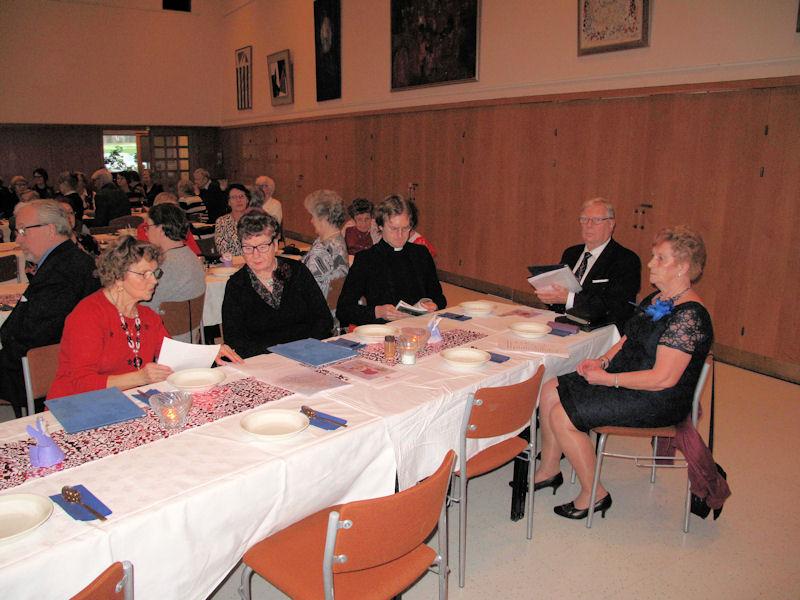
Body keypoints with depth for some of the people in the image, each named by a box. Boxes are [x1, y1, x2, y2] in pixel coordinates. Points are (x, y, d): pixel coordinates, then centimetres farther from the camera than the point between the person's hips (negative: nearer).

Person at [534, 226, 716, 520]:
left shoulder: (688, 315, -22)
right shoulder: (655, 300, 8)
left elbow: (664, 378, -27)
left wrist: (608, 379, -21)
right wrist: (602, 360, -2)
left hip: (657, 400, -10)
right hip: (626, 380, 10)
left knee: (561, 416, -17)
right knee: (550, 390, 2)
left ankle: (593, 494, 2)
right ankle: (549, 469, 15)